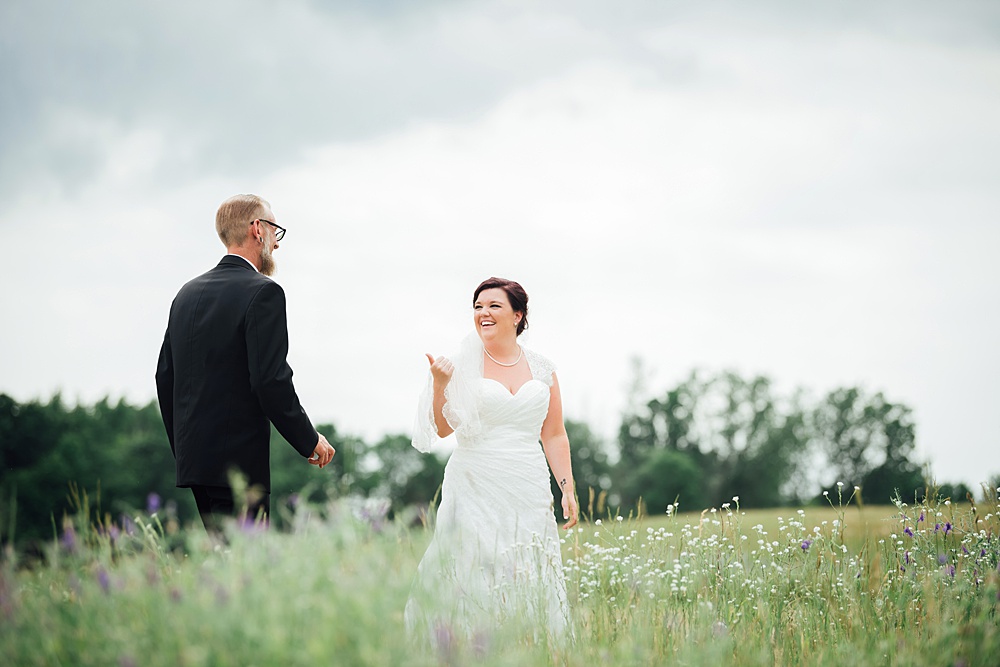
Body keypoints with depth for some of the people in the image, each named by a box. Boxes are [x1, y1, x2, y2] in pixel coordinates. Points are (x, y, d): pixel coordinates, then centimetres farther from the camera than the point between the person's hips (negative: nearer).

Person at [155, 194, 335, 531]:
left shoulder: (187, 294, 13)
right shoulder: (263, 292, -10)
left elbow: (165, 377, 15)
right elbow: (271, 378, -18)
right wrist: (310, 441, -6)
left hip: (194, 458, 8)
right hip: (240, 461, -8)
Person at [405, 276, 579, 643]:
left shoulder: (542, 368, 10)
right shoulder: (462, 365, 3)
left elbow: (554, 435, 12)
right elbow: (443, 428, -1)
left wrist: (568, 489, 7)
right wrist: (439, 386, -16)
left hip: (529, 491, 2)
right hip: (476, 488, -2)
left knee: (527, 582, -2)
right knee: (474, 575, -9)